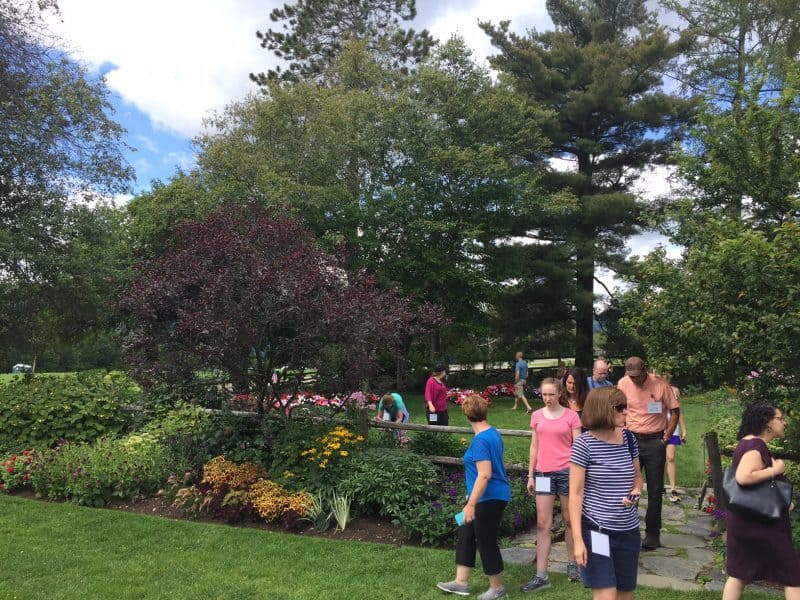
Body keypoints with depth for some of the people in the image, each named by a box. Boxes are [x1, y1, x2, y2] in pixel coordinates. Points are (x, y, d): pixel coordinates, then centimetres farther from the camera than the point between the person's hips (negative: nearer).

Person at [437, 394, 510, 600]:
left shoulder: (480, 440, -23)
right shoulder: (493, 433, 6)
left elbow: (485, 475, -28)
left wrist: (471, 504, -26)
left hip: (489, 498, -10)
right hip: (490, 496, 10)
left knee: (485, 541, 6)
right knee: (466, 534, 14)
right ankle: (461, 582, 22)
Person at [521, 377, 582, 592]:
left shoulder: (571, 416, -3)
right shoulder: (536, 416, 6)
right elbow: (534, 446, 11)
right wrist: (530, 475, 9)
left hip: (567, 472, -2)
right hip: (544, 473, 2)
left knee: (569, 520, 12)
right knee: (543, 524, 2)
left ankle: (572, 564, 31)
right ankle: (541, 576, 5)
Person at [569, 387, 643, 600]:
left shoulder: (628, 438, 3)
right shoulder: (584, 443, -13)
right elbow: (575, 494, -11)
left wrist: (635, 492, -4)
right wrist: (577, 539, -16)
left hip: (629, 530, 6)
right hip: (597, 531, -6)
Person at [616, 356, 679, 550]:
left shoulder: (660, 385, -10)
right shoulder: (623, 384, -3)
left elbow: (675, 410, -2)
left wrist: (666, 437, -6)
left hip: (654, 441, -2)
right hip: (631, 440, 2)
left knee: (655, 490, 6)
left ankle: (652, 534, 18)